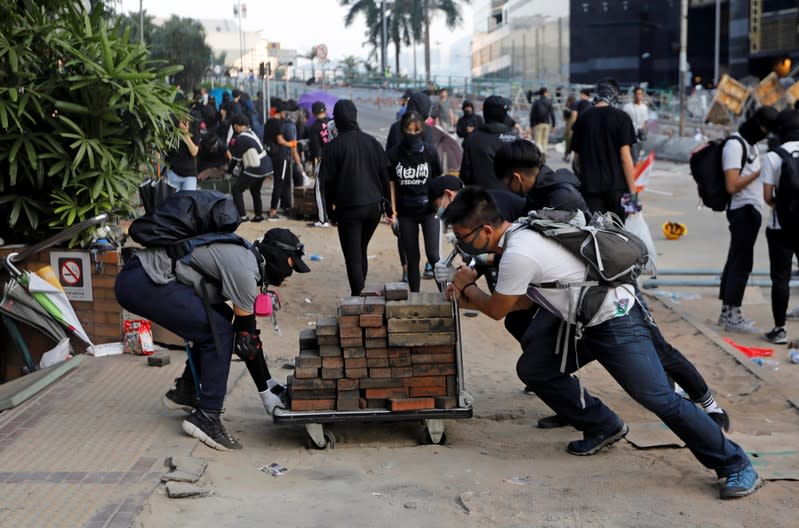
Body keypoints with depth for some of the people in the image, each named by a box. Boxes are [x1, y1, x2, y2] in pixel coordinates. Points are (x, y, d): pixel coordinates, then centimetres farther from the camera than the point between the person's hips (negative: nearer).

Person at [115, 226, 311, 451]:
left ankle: (185, 391, 26)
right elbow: (247, 341, -7)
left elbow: (246, 331, 24)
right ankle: (206, 417, -6)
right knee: (219, 331, -11)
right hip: (142, 283, -10)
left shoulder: (243, 258, 17)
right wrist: (267, 394, 3)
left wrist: (272, 384, 27)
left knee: (217, 320, 16)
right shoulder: (244, 271, -13)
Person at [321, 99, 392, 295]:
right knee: (361, 251, 20)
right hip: (374, 206, 4)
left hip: (348, 208, -4)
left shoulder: (334, 146, -8)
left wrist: (330, 211, 6)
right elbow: (385, 176, 5)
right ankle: (359, 292, 26)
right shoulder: (371, 142, 4)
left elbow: (328, 181, -5)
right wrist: (389, 208, 11)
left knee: (353, 257, 1)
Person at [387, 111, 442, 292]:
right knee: (412, 258, 8)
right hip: (406, 213, 1)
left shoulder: (430, 151, -4)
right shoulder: (393, 154, -3)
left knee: (433, 255, -11)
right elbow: (391, 184, 2)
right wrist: (393, 212, -2)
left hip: (429, 209, -1)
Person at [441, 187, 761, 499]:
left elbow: (496, 311, -10)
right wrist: (468, 301, 14)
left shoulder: (518, 255, -26)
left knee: (659, 398, -11)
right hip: (587, 322, 10)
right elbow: (526, 298, 16)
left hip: (616, 323, -10)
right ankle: (603, 427, 25)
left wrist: (468, 287, 9)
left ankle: (735, 466, 0)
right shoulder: (519, 235, 5)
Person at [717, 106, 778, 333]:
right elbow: (732, 185, -20)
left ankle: (727, 312, 18)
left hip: (750, 210, 10)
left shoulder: (750, 143, 17)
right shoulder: (735, 145, -14)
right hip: (743, 210, -10)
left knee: (736, 260, 12)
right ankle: (732, 316, -4)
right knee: (742, 262, -8)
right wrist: (760, 171, -19)